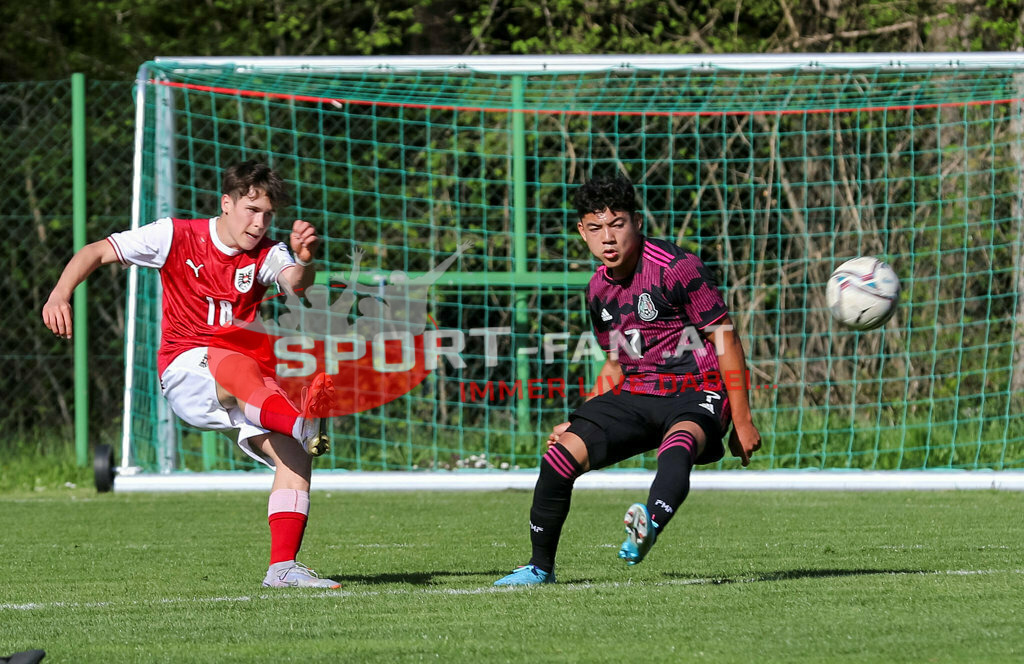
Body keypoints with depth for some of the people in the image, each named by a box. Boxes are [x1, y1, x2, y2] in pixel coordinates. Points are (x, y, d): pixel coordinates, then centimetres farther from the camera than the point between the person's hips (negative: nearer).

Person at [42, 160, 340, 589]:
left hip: (246, 393, 4)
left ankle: (283, 566, -19)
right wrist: (60, 295, -18)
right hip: (185, 370, -4)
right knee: (239, 367, -39)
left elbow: (294, 282, -18)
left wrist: (303, 262, -43)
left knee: (294, 454, -20)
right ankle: (305, 424, -70)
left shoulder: (266, 255, 4)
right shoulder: (177, 237, 0)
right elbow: (97, 252, 0)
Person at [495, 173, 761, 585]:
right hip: (635, 395, 6)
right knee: (561, 454, -11)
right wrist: (578, 422, 12)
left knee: (678, 445, -40)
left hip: (696, 394, -6)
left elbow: (726, 342, -10)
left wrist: (742, 422, -12)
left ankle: (651, 524, -71)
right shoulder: (599, 290, 9)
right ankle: (540, 567, 7)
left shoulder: (676, 269, -13)